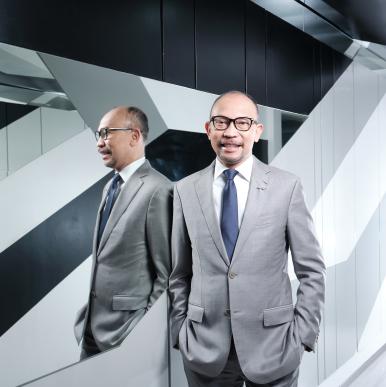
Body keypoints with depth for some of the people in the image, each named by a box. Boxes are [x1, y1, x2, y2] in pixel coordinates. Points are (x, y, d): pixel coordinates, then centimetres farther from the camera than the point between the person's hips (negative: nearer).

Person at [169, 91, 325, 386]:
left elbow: (312, 271, -2)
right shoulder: (186, 190, -1)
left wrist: (303, 334, -5)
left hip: (272, 346, -1)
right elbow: (179, 273, 4)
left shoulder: (287, 186, -6)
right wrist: (179, 332, 3)